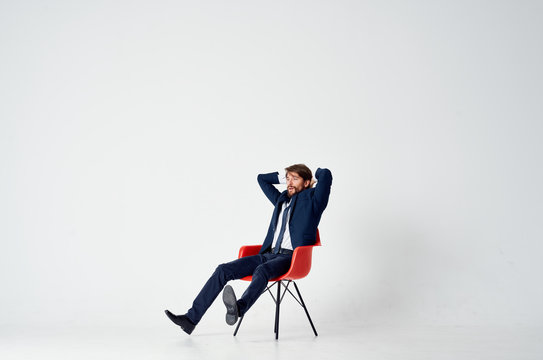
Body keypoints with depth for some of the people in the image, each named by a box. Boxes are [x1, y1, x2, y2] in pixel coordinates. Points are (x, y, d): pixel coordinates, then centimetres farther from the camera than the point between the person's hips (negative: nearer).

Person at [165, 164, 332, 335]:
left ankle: (239, 308, -65)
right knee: (223, 270, -9)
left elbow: (325, 174, -10)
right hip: (268, 254, 7)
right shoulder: (281, 199, 24)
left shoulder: (312, 199, 5)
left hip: (290, 257, -7)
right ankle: (192, 318, -12)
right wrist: (286, 177, 27)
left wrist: (317, 173, 12)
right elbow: (262, 178, 35)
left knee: (262, 270, -39)